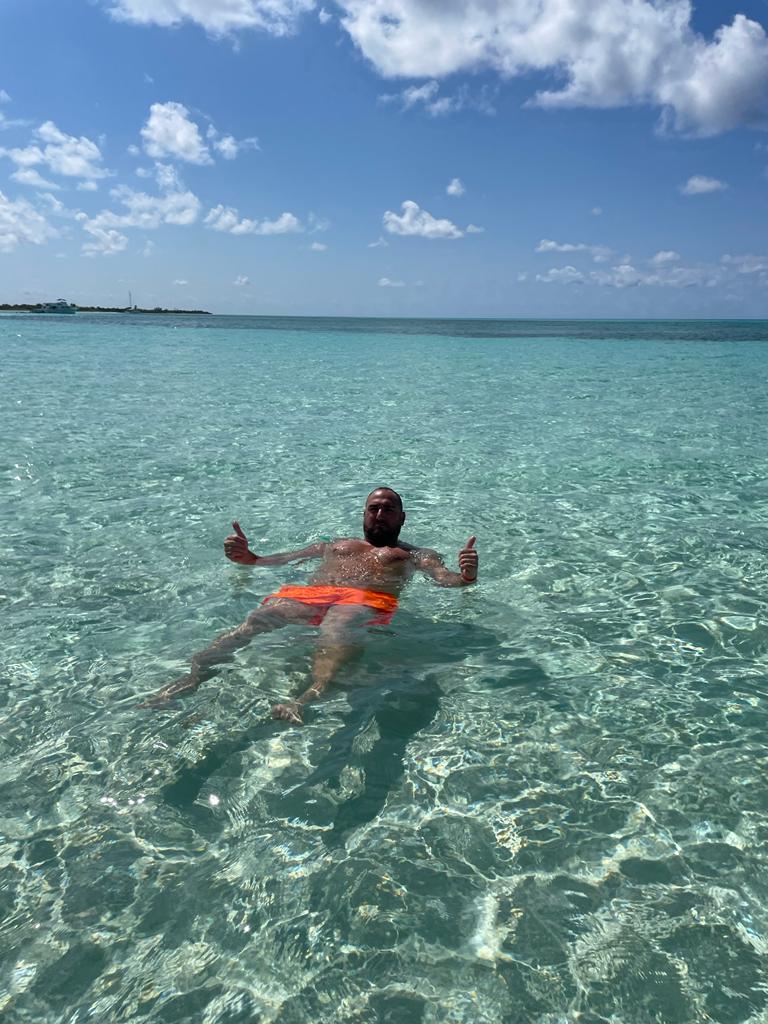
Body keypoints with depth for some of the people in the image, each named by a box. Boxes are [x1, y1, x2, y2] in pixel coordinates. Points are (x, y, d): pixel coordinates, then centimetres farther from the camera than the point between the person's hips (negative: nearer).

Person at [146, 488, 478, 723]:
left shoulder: (416, 554, 30)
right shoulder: (335, 544, 38)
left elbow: (444, 578, 10)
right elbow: (282, 559, 30)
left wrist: (465, 577, -13)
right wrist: (249, 559, 10)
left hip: (368, 599, -3)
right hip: (310, 593, 3)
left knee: (336, 630, -40)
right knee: (259, 618, -28)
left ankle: (310, 695, -63)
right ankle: (195, 673, -42)